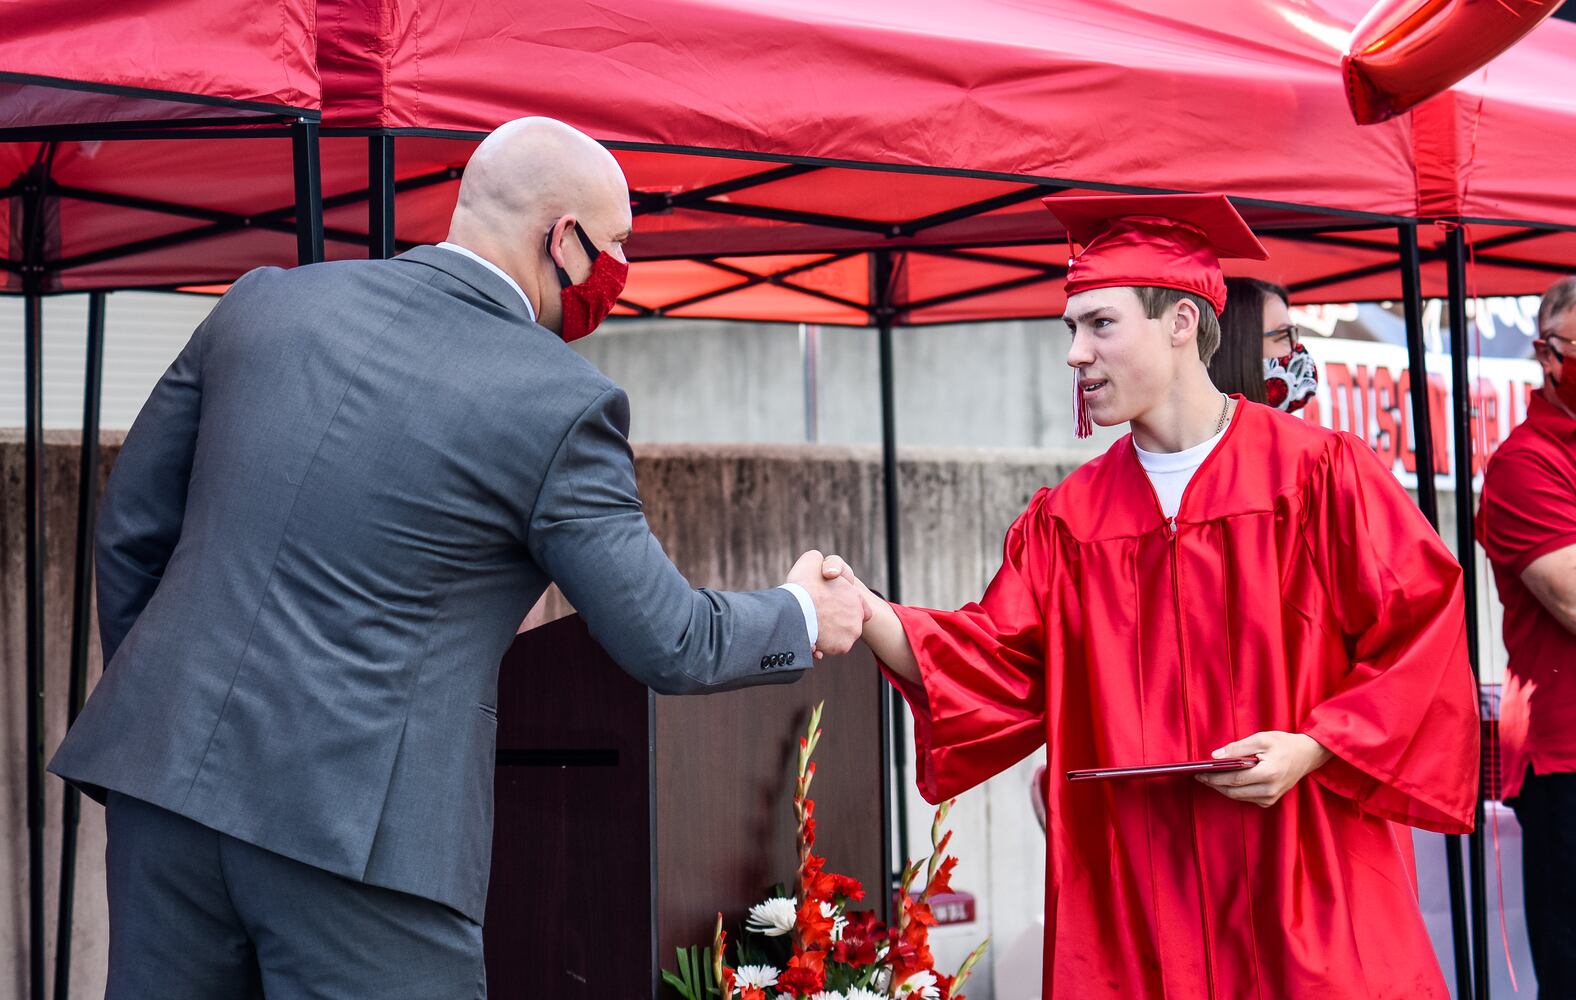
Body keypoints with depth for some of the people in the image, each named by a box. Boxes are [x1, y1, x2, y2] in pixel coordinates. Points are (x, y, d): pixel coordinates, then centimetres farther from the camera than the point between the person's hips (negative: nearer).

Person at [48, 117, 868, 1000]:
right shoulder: (560, 404, -8)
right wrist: (804, 619, 18)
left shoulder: (263, 302, 6)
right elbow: (667, 645, -1)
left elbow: (131, 529, 13)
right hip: (356, 824, -5)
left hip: (167, 770, 5)